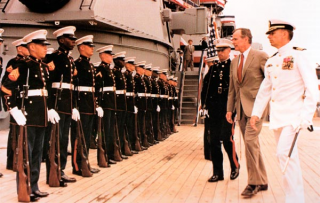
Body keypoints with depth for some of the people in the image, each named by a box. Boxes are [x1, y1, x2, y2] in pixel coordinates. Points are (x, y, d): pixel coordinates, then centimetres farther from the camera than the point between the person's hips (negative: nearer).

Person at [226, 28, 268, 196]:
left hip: (255, 106, -7)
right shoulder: (234, 61, 16)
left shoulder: (260, 56, -4)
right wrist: (230, 109, 13)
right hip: (241, 108, 7)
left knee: (250, 140, -16)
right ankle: (262, 181, 19)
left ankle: (253, 182, -4)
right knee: (252, 144, 9)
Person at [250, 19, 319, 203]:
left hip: (293, 115, -7)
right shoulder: (271, 62, 14)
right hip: (276, 117, 7)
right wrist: (256, 113, 10)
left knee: (285, 152, -18)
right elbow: (265, 90, 19)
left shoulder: (298, 56, -6)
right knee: (287, 155, 11)